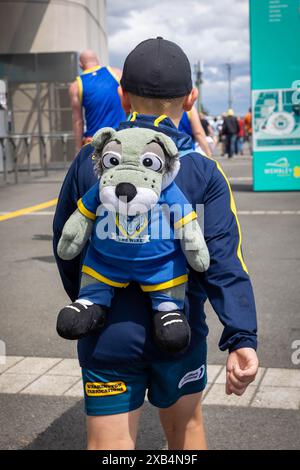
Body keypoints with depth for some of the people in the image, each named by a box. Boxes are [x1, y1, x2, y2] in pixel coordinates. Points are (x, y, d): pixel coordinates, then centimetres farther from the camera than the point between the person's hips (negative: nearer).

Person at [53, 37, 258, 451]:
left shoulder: (89, 162, -5)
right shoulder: (204, 173, -9)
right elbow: (224, 261, -17)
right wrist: (242, 339, -19)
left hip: (108, 335, 0)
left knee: (108, 445, 7)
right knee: (186, 426, 25)